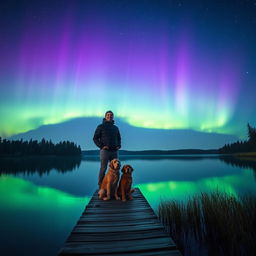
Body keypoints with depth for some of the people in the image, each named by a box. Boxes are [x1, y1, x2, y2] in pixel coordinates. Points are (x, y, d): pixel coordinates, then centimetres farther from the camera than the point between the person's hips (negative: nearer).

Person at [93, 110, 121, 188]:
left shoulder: (116, 128, 16)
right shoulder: (101, 126, 1)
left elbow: (119, 138, 24)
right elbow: (95, 138, -1)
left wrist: (118, 146, 5)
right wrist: (101, 146, -13)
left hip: (114, 151, 5)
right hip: (105, 150, -5)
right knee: (103, 168, -2)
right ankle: (100, 185, 11)